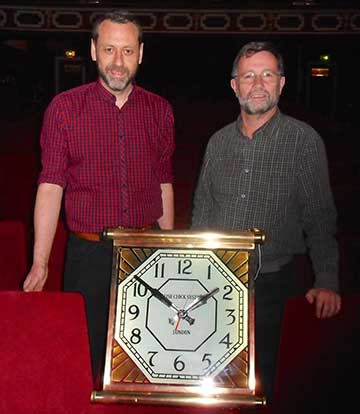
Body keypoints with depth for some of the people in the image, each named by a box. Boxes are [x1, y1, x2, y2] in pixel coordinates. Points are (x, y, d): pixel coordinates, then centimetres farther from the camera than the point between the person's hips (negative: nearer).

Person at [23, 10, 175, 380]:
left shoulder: (159, 111, 4)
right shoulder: (65, 108, -5)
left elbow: (164, 185, 10)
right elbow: (51, 186, -7)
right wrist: (40, 263, -12)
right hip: (89, 254, -2)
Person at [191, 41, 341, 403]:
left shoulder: (304, 141, -6)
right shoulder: (219, 142, 7)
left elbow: (320, 217, -5)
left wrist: (326, 282, -10)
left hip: (270, 283, -3)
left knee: (259, 380, 6)